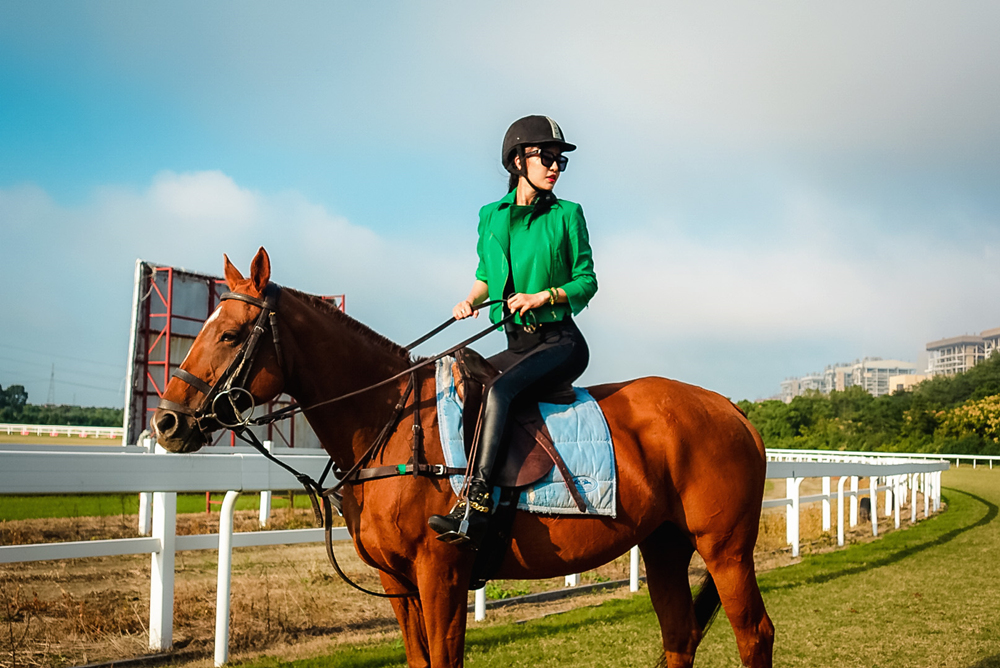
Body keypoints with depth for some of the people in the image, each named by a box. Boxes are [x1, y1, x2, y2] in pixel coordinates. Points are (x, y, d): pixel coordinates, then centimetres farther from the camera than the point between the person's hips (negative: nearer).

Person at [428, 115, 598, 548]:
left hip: (560, 342, -6)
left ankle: (475, 505, -40)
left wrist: (542, 296, -16)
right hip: (516, 344, 6)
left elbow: (586, 281, 0)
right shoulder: (491, 216, 11)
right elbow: (486, 276, 21)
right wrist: (470, 299, 0)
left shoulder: (567, 214, 0)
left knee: (498, 389, -31)